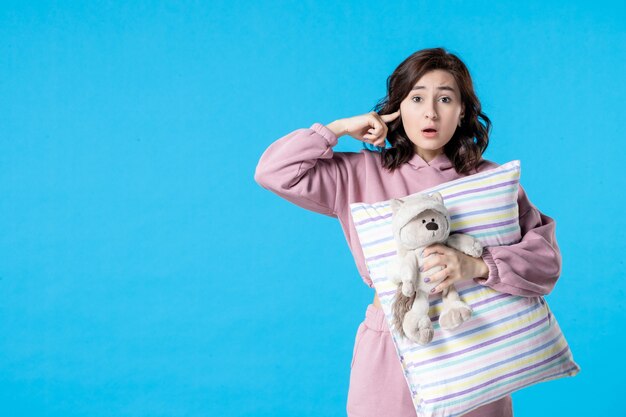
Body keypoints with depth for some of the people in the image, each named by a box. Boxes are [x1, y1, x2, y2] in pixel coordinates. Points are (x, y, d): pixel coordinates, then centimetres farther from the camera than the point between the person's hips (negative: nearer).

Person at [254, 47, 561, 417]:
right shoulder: (361, 174, 2)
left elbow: (546, 256, -6)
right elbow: (274, 172, -2)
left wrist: (477, 266, -22)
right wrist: (340, 128, -1)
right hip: (390, 355, 0)